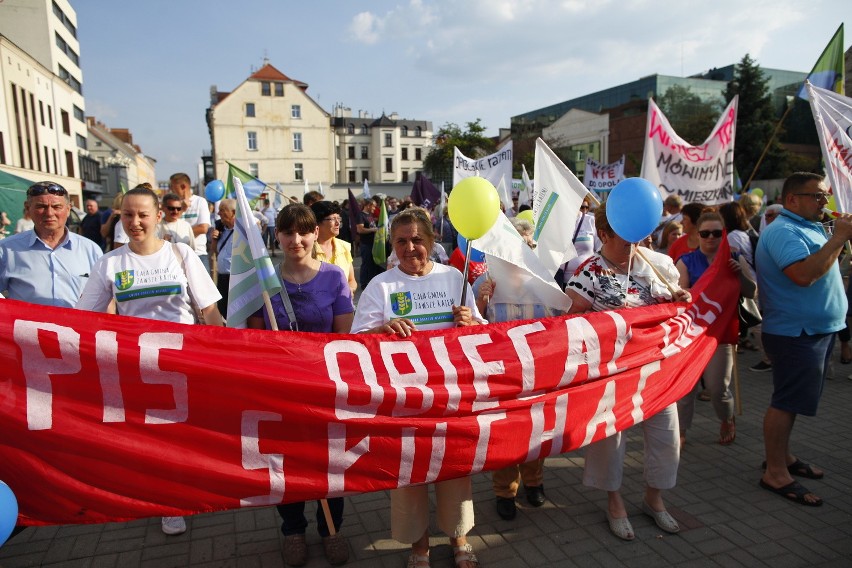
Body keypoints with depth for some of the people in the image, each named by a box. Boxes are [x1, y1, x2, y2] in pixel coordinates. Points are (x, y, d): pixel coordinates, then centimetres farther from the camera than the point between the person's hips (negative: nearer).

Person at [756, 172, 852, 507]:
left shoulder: (808, 227, 15)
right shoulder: (784, 231, -17)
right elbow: (803, 274, -31)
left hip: (815, 330, 10)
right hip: (795, 333, -10)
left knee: (793, 400, 18)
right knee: (786, 402, -5)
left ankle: (783, 457, 31)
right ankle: (775, 474, 4)